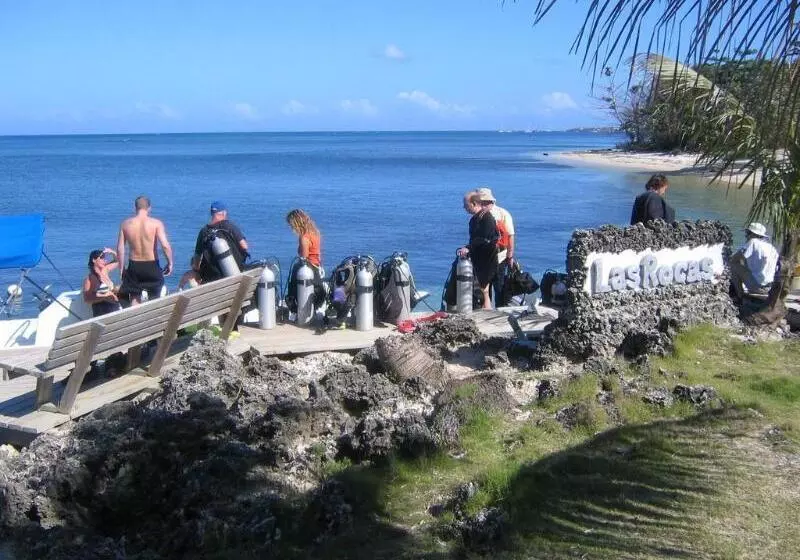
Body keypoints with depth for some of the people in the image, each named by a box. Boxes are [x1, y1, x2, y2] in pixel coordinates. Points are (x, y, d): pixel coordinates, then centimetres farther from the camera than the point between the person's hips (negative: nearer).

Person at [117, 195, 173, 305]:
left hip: (134, 266, 2)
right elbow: (165, 245, -19)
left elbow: (120, 248, 0)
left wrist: (122, 267, 10)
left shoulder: (126, 224, -1)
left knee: (135, 300, 15)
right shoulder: (156, 223, -10)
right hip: (152, 266, -2)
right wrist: (170, 263, -5)